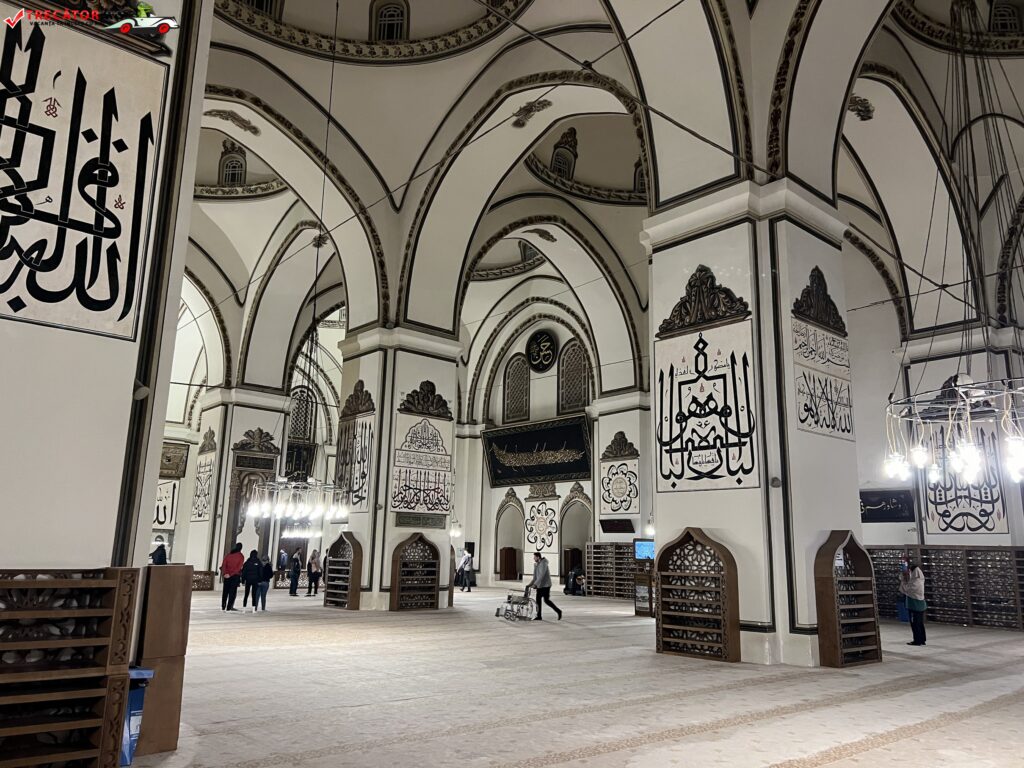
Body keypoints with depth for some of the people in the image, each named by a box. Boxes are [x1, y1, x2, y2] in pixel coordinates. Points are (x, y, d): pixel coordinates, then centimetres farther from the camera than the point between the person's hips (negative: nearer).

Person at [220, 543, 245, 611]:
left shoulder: (228, 554, 7)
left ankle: (223, 606, 15)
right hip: (235, 575, -3)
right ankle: (229, 607, -4)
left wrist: (224, 573, -10)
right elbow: (239, 567, -13)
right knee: (233, 591, 1)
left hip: (226, 575, 3)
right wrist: (230, 574, -14)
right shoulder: (241, 556, -4)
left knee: (225, 591, 12)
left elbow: (224, 564, -2)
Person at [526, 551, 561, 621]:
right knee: (538, 600, 4)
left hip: (545, 585, -8)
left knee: (546, 600, -7)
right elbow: (535, 576, 14)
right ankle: (538, 616, 9)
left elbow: (541, 575, -24)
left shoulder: (543, 563, -17)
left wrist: (535, 584, -26)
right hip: (539, 585, 8)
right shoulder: (536, 564, 9)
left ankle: (558, 611, 6)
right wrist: (530, 584, 8)